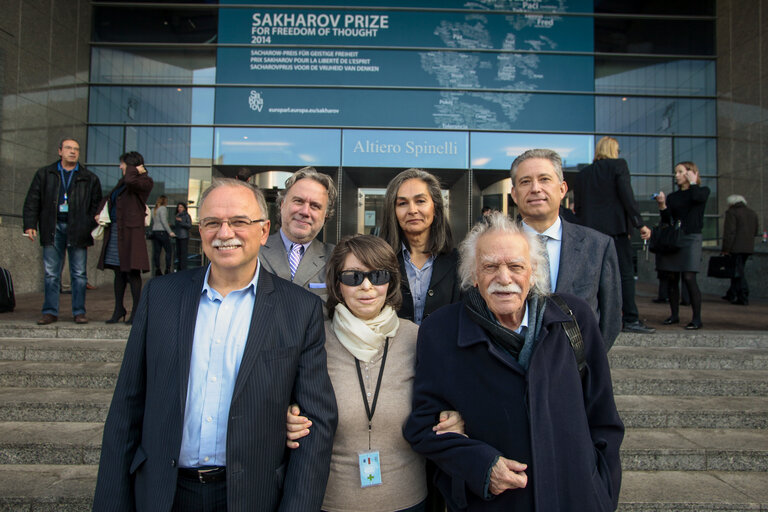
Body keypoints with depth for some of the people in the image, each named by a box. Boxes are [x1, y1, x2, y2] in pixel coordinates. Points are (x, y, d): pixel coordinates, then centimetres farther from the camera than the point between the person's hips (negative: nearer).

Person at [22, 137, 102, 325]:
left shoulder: (89, 179, 9)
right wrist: (30, 225, 0)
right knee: (51, 273, 4)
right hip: (53, 227, 1)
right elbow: (32, 201, 10)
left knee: (79, 273, 1)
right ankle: (50, 311, 11)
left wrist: (92, 229, 1)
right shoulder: (44, 174, 12)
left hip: (78, 229, -1)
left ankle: (79, 311, 9)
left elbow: (96, 206, 9)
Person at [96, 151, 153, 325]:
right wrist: (100, 213, 16)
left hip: (131, 232, -8)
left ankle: (136, 310, 3)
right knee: (119, 271, 11)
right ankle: (119, 309, 19)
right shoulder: (122, 181, 20)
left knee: (132, 271, -6)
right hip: (115, 231, 8)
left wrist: (136, 170, -7)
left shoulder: (145, 182, -5)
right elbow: (109, 198, 30)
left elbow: (131, 181, -27)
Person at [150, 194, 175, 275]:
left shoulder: (154, 210, 16)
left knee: (156, 252, 6)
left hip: (154, 232, 8)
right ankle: (167, 269, -7)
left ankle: (157, 270, 6)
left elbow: (152, 222, 19)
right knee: (169, 251, -2)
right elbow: (164, 221, -16)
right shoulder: (163, 208, -8)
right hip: (162, 232, -8)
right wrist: (170, 232, -16)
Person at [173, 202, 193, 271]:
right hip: (178, 236, 7)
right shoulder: (177, 216, 16)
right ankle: (179, 267, 20)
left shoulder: (187, 216, -3)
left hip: (184, 236, -7)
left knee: (183, 252, -8)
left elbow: (189, 225, -13)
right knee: (178, 252, 9)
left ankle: (183, 268, -6)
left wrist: (181, 221, -20)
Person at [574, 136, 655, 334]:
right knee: (625, 274, -2)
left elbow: (578, 206, 13)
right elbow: (627, 196, -10)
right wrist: (640, 223, -9)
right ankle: (630, 319, -3)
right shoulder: (618, 165, 1)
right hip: (615, 227, -5)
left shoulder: (584, 173, 15)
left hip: (591, 230, 5)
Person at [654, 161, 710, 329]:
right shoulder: (672, 196, 16)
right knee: (672, 278, 4)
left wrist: (693, 182, -2)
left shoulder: (703, 191, 6)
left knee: (689, 277, -14)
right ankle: (674, 315, 13)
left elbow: (696, 197, -19)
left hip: (690, 238, -5)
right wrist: (662, 206, -6)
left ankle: (697, 318, -9)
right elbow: (666, 221, 9)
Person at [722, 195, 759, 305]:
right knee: (738, 270, 16)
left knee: (738, 272, -4)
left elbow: (729, 232, -15)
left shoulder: (731, 212, -8)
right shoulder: (752, 212, 15)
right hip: (749, 247, 7)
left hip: (736, 247, -7)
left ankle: (743, 298, -5)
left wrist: (725, 249, -14)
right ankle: (731, 294, 22)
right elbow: (756, 232, 16)